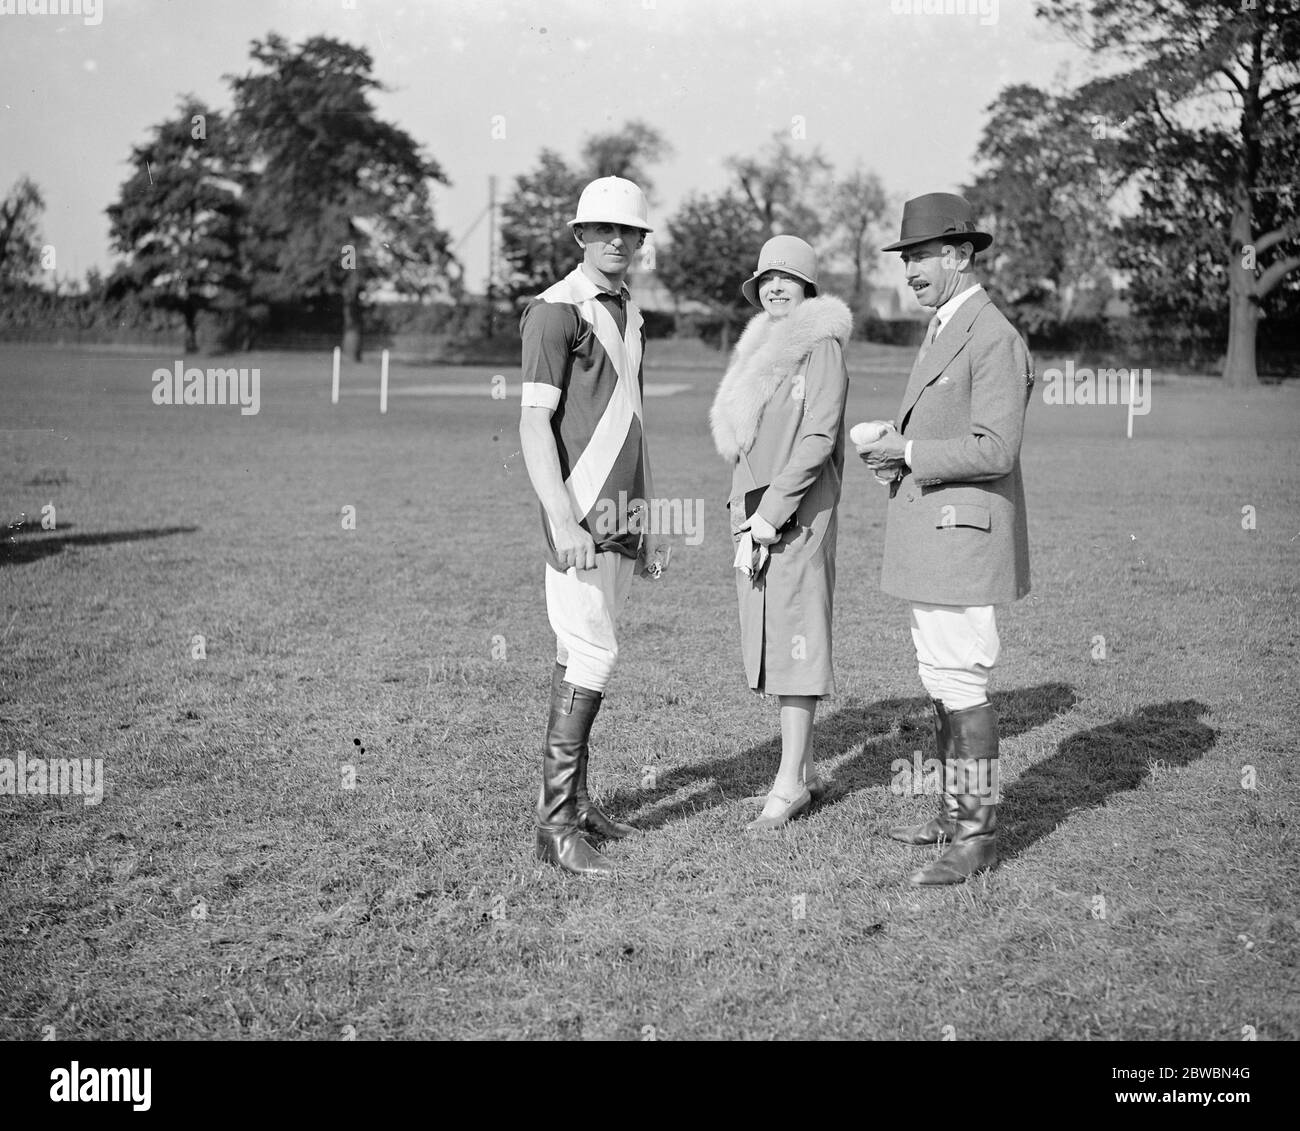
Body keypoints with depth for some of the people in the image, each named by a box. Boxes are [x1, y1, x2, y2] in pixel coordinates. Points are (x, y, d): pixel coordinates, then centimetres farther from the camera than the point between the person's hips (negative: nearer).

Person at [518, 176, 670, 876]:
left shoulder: (628, 314, 18)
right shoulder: (556, 311, -9)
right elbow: (534, 422, -16)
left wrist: (647, 523, 20)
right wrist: (563, 522, -25)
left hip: (622, 516, 8)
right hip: (580, 513, -8)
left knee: (580, 655, 11)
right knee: (591, 657, -11)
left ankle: (574, 798, 18)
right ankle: (555, 825, -8)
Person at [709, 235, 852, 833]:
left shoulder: (822, 348, -7)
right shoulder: (761, 350, 17)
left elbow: (817, 440, -15)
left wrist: (771, 515, -18)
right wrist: (744, 522, 10)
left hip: (798, 514, -8)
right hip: (755, 512, 8)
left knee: (793, 637, -6)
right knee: (772, 641, 10)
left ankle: (789, 783, -1)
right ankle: (805, 770, 19)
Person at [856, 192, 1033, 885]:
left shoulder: (994, 339, -14)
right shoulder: (942, 332, 17)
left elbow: (994, 450, -21)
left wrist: (909, 452, -15)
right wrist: (892, 452, 8)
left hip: (964, 535, -10)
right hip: (932, 537, 10)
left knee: (961, 683, -7)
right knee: (940, 678, 15)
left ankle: (977, 836, 0)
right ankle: (958, 811, 26)